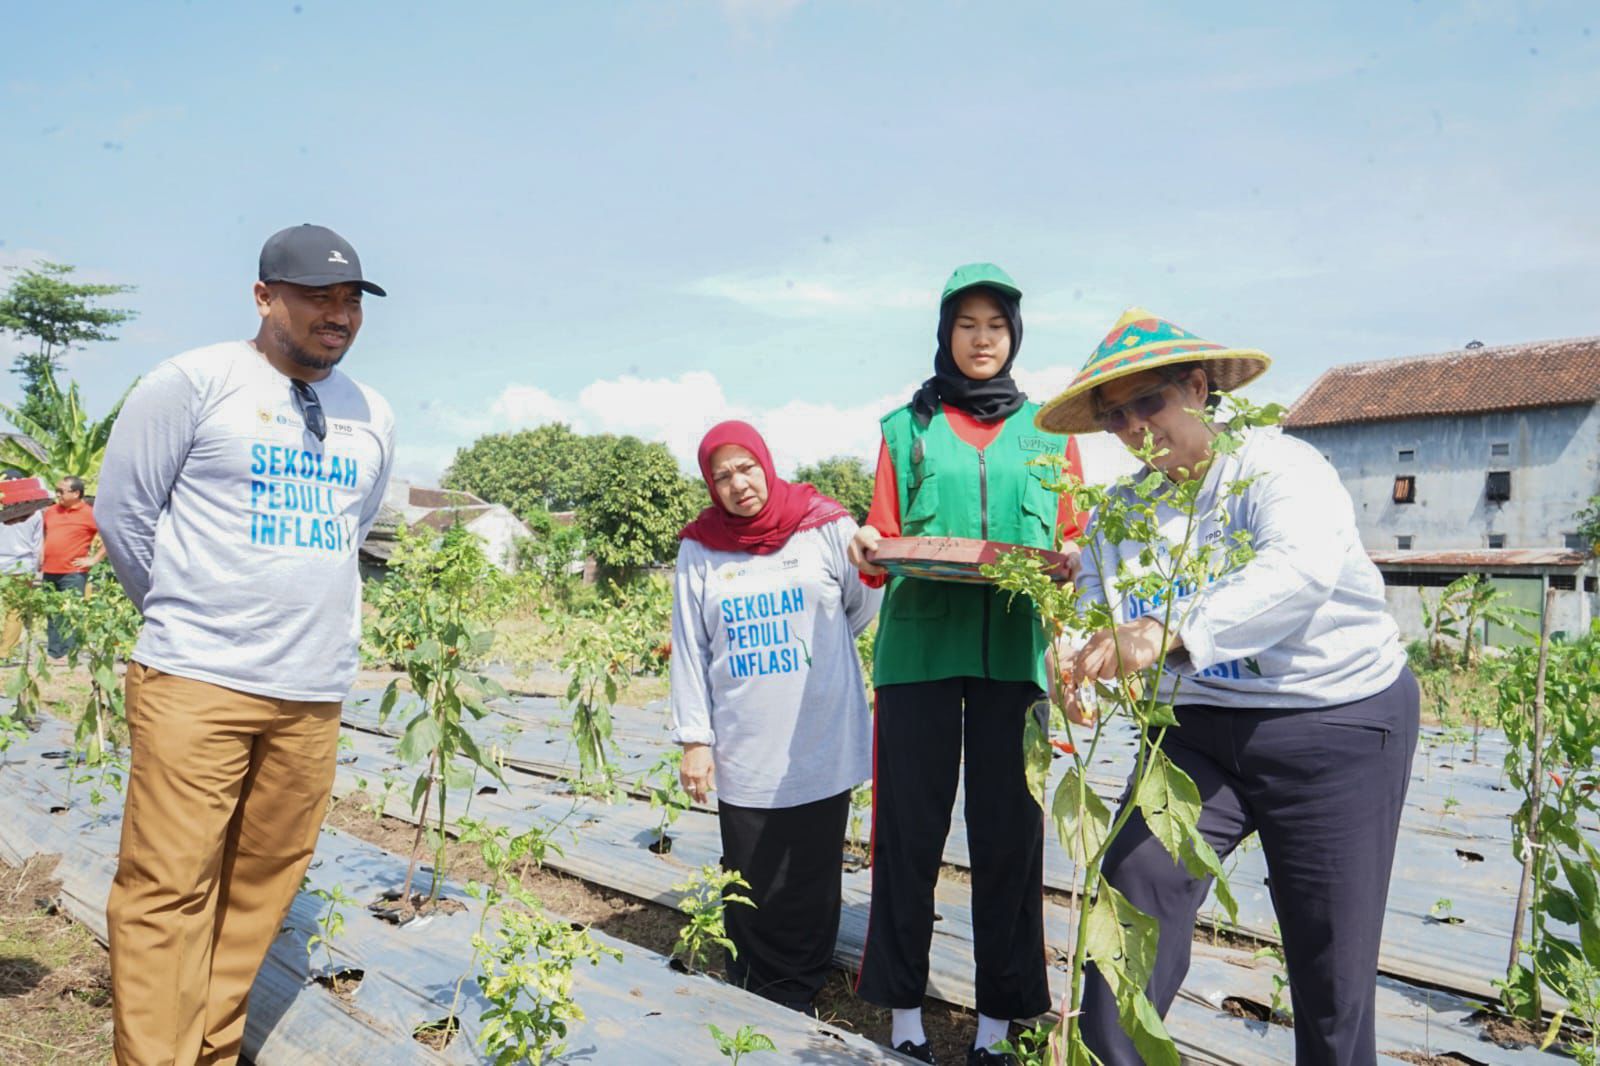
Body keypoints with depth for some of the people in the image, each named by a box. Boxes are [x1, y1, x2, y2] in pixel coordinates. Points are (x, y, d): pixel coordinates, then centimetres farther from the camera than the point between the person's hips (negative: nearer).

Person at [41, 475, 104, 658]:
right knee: (52, 614, 11)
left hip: (73, 574, -6)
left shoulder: (89, 514, -6)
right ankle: (53, 652, 18)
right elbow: (44, 534, 30)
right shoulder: (50, 511, 12)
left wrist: (94, 559, -11)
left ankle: (67, 654, -2)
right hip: (49, 572, 6)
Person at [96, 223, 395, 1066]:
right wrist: (186, 618, 8)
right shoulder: (195, 382, -3)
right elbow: (123, 512, 1)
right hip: (197, 683, -4)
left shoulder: (373, 417, 11)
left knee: (261, 888, 10)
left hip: (314, 694, 5)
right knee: (167, 890, -2)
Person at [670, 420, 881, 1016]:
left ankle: (799, 1000, 26)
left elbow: (867, 605, 10)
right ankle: (753, 1003, 26)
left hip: (822, 748, -1)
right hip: (744, 755, 1)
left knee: (811, 886, 8)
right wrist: (694, 740, 1)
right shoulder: (700, 549, 2)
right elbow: (690, 651, 3)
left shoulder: (825, 527, -3)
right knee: (752, 889, 8)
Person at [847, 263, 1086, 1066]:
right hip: (918, 646, 0)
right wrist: (868, 549, -12)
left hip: (1016, 650, 1)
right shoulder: (906, 427, 12)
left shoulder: (1049, 431, 14)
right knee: (910, 829, 3)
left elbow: (1075, 540, 12)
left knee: (1008, 833, 3)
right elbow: (884, 543, 10)